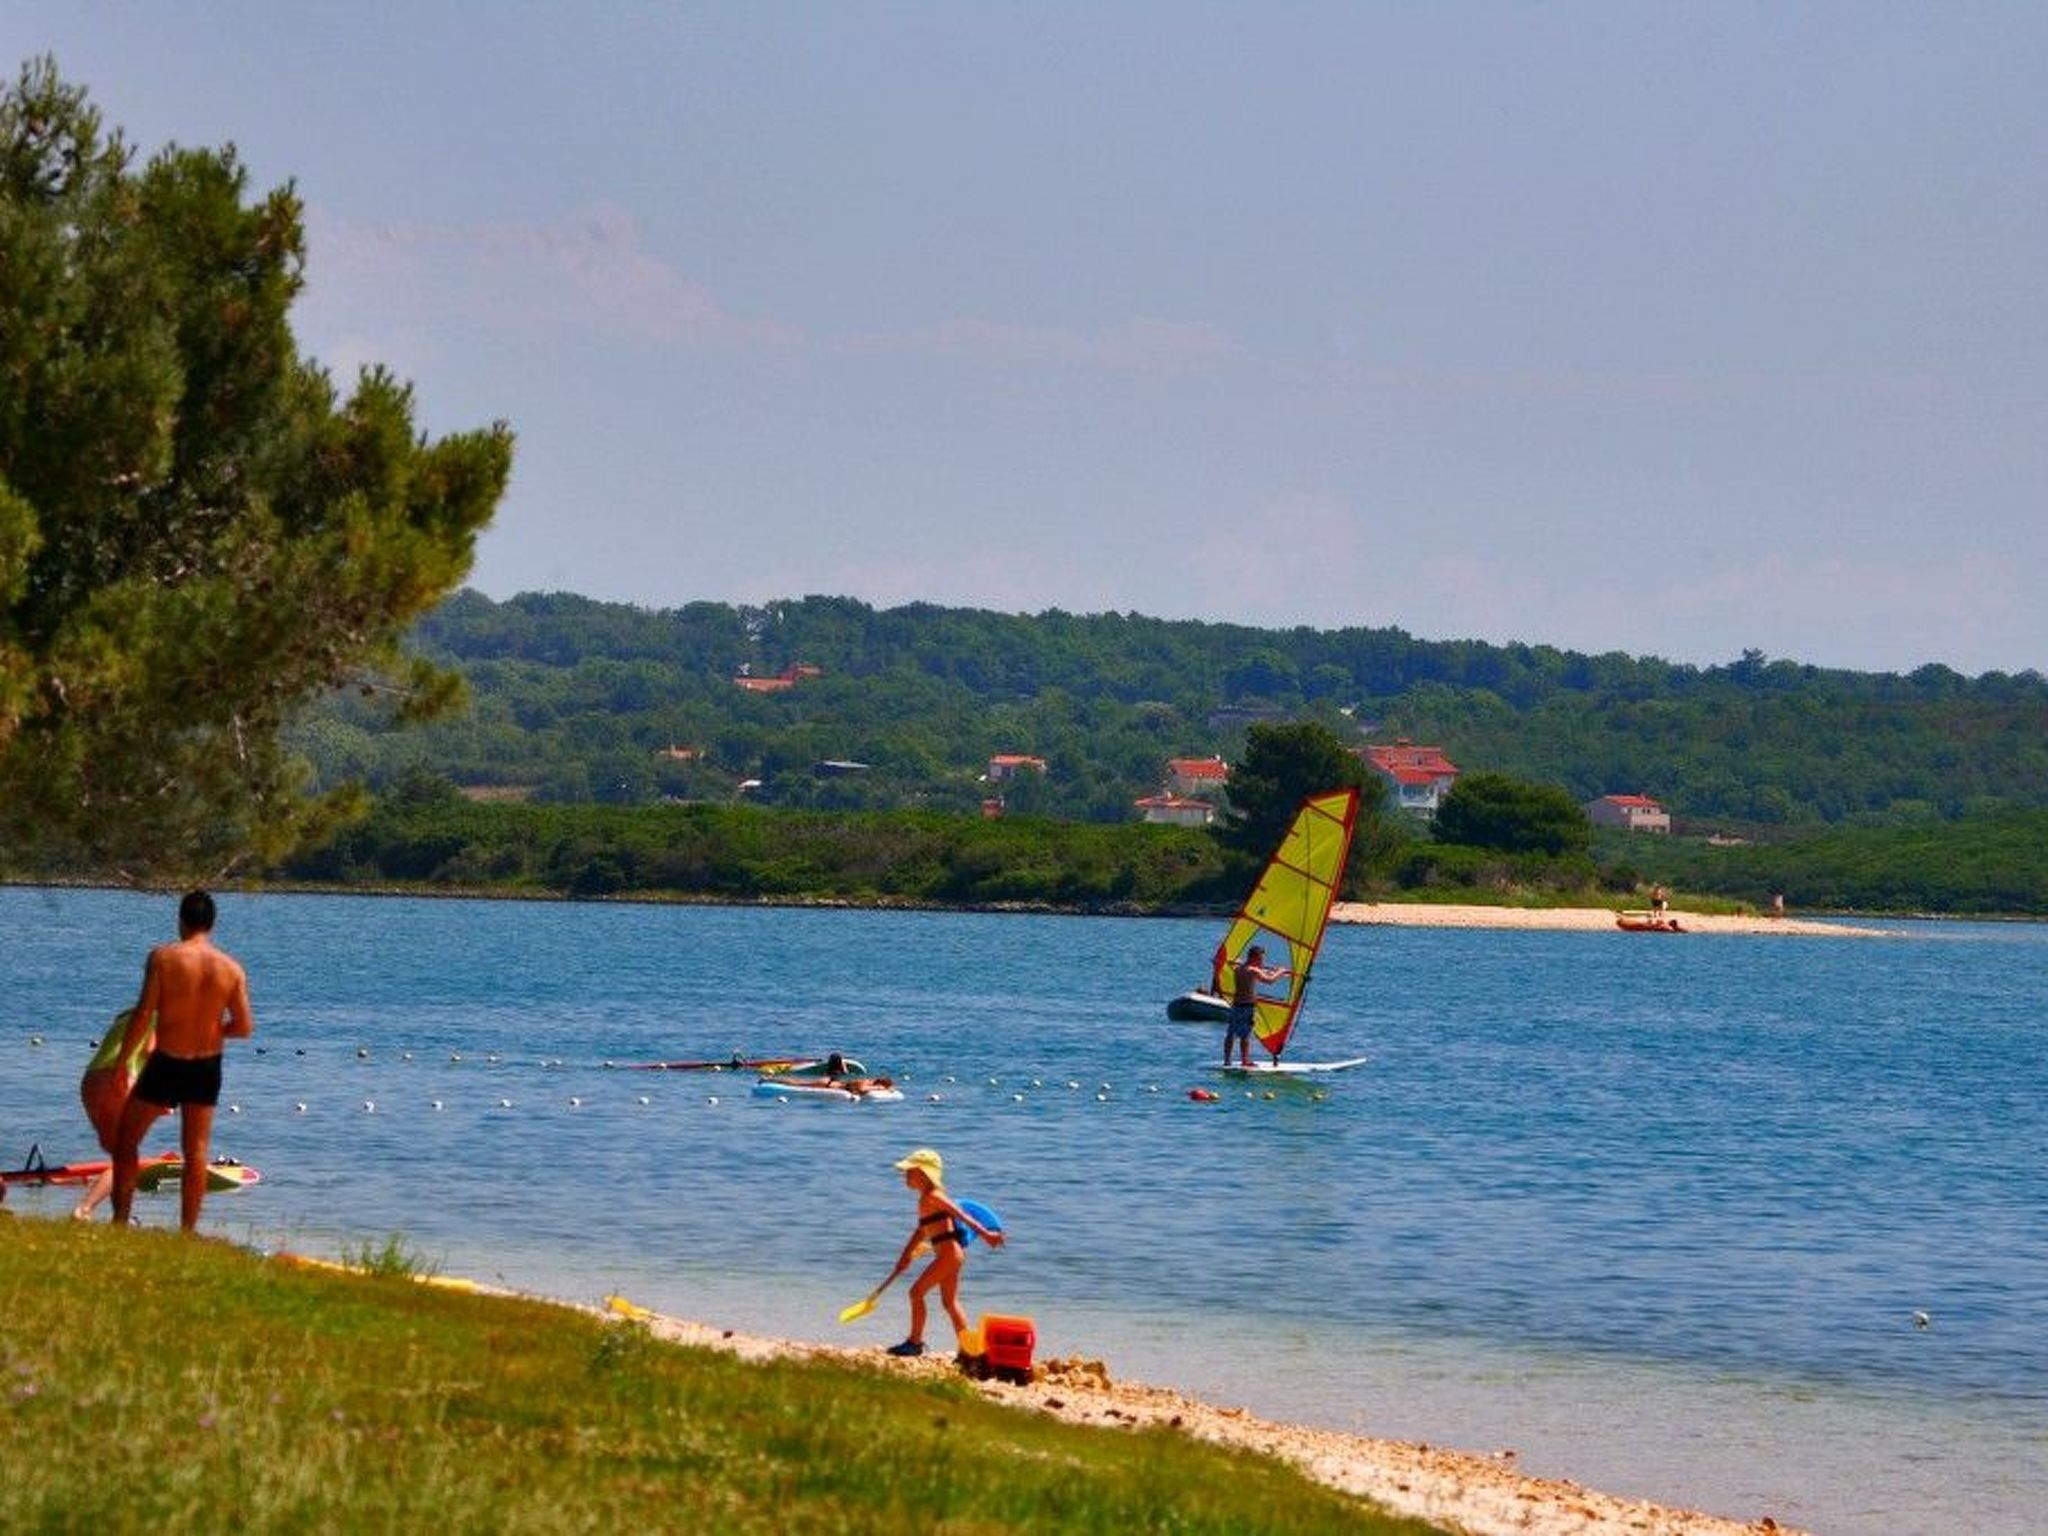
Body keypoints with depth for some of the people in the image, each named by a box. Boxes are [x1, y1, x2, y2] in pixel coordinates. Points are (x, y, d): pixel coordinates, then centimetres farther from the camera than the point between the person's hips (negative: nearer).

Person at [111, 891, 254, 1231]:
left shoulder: (163, 957, -14)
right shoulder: (231, 968, -6)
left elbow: (143, 1014, -16)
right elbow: (245, 1027, -5)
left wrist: (121, 1060, -6)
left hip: (166, 1064, -3)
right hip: (207, 1066, 3)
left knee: (126, 1139, 14)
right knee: (196, 1152, 12)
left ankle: (120, 1221, 12)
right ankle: (188, 1231, 13)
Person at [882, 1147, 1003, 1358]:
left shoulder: (932, 1196, -14)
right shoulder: (926, 1198, 15)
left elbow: (961, 1215, -19)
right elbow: (921, 1230, 22)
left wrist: (985, 1233, -24)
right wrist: (906, 1255, 21)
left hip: (949, 1252, -10)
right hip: (950, 1254, 10)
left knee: (917, 1291, -4)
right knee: (949, 1302, 13)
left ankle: (915, 1342, 2)